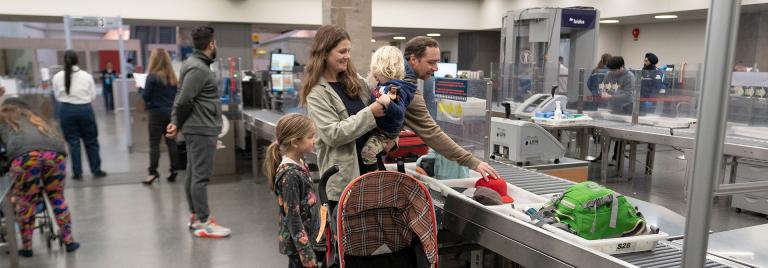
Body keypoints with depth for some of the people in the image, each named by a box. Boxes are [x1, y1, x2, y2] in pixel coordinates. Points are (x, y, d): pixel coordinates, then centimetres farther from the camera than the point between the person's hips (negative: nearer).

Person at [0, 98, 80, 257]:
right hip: (54, 152, 3)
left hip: (25, 154, -3)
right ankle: (69, 241, 23)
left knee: (25, 202, 12)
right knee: (57, 198, 17)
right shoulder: (34, 119, 40)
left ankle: (27, 247, 24)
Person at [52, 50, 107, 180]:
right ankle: (96, 170, 15)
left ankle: (77, 172, 12)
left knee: (73, 142, 8)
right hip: (85, 109, -1)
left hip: (67, 110, 1)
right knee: (91, 141, 9)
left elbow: (57, 96, 3)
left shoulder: (57, 77, -4)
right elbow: (93, 96, 0)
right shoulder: (86, 76, -6)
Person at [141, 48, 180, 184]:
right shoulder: (172, 76, 6)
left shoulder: (152, 77, -11)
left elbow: (145, 96, -7)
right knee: (171, 142, 8)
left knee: (154, 144, -1)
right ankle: (174, 170, 10)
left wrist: (142, 89, 10)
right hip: (171, 112, 5)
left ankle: (153, 172, -2)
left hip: (157, 113, -5)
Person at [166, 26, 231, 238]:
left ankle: (195, 216, 24)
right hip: (202, 130, -10)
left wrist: (176, 122, 5)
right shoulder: (198, 69, -18)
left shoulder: (195, 64, 14)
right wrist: (178, 124, -4)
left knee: (193, 174, 14)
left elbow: (181, 98, 13)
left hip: (197, 129, 10)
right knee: (201, 176, -6)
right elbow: (184, 100, -20)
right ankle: (203, 223, -1)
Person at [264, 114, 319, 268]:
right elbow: (292, 216, -22)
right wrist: (305, 250, -20)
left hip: (309, 235, 9)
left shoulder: (300, 164, 4)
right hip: (299, 241, -9)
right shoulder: (289, 175, -23)